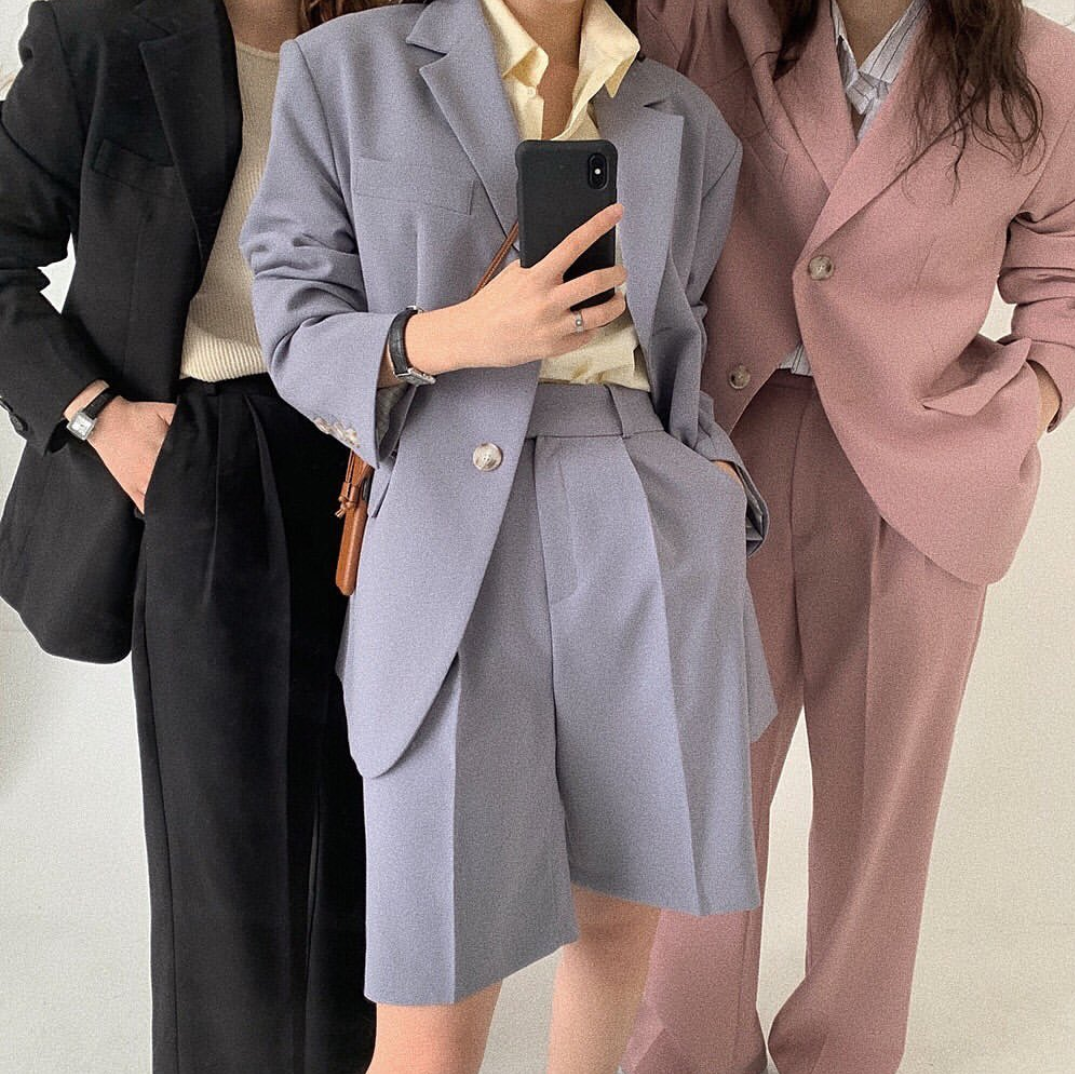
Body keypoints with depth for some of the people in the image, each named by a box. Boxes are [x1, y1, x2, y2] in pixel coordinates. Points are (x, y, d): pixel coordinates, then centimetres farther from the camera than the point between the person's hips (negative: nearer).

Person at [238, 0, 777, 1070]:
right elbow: (298, 333, 2)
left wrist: (719, 483, 1)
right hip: (448, 553, -3)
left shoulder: (686, 124, 13)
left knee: (618, 916, 17)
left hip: (654, 556, 4)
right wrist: (455, 335, -16)